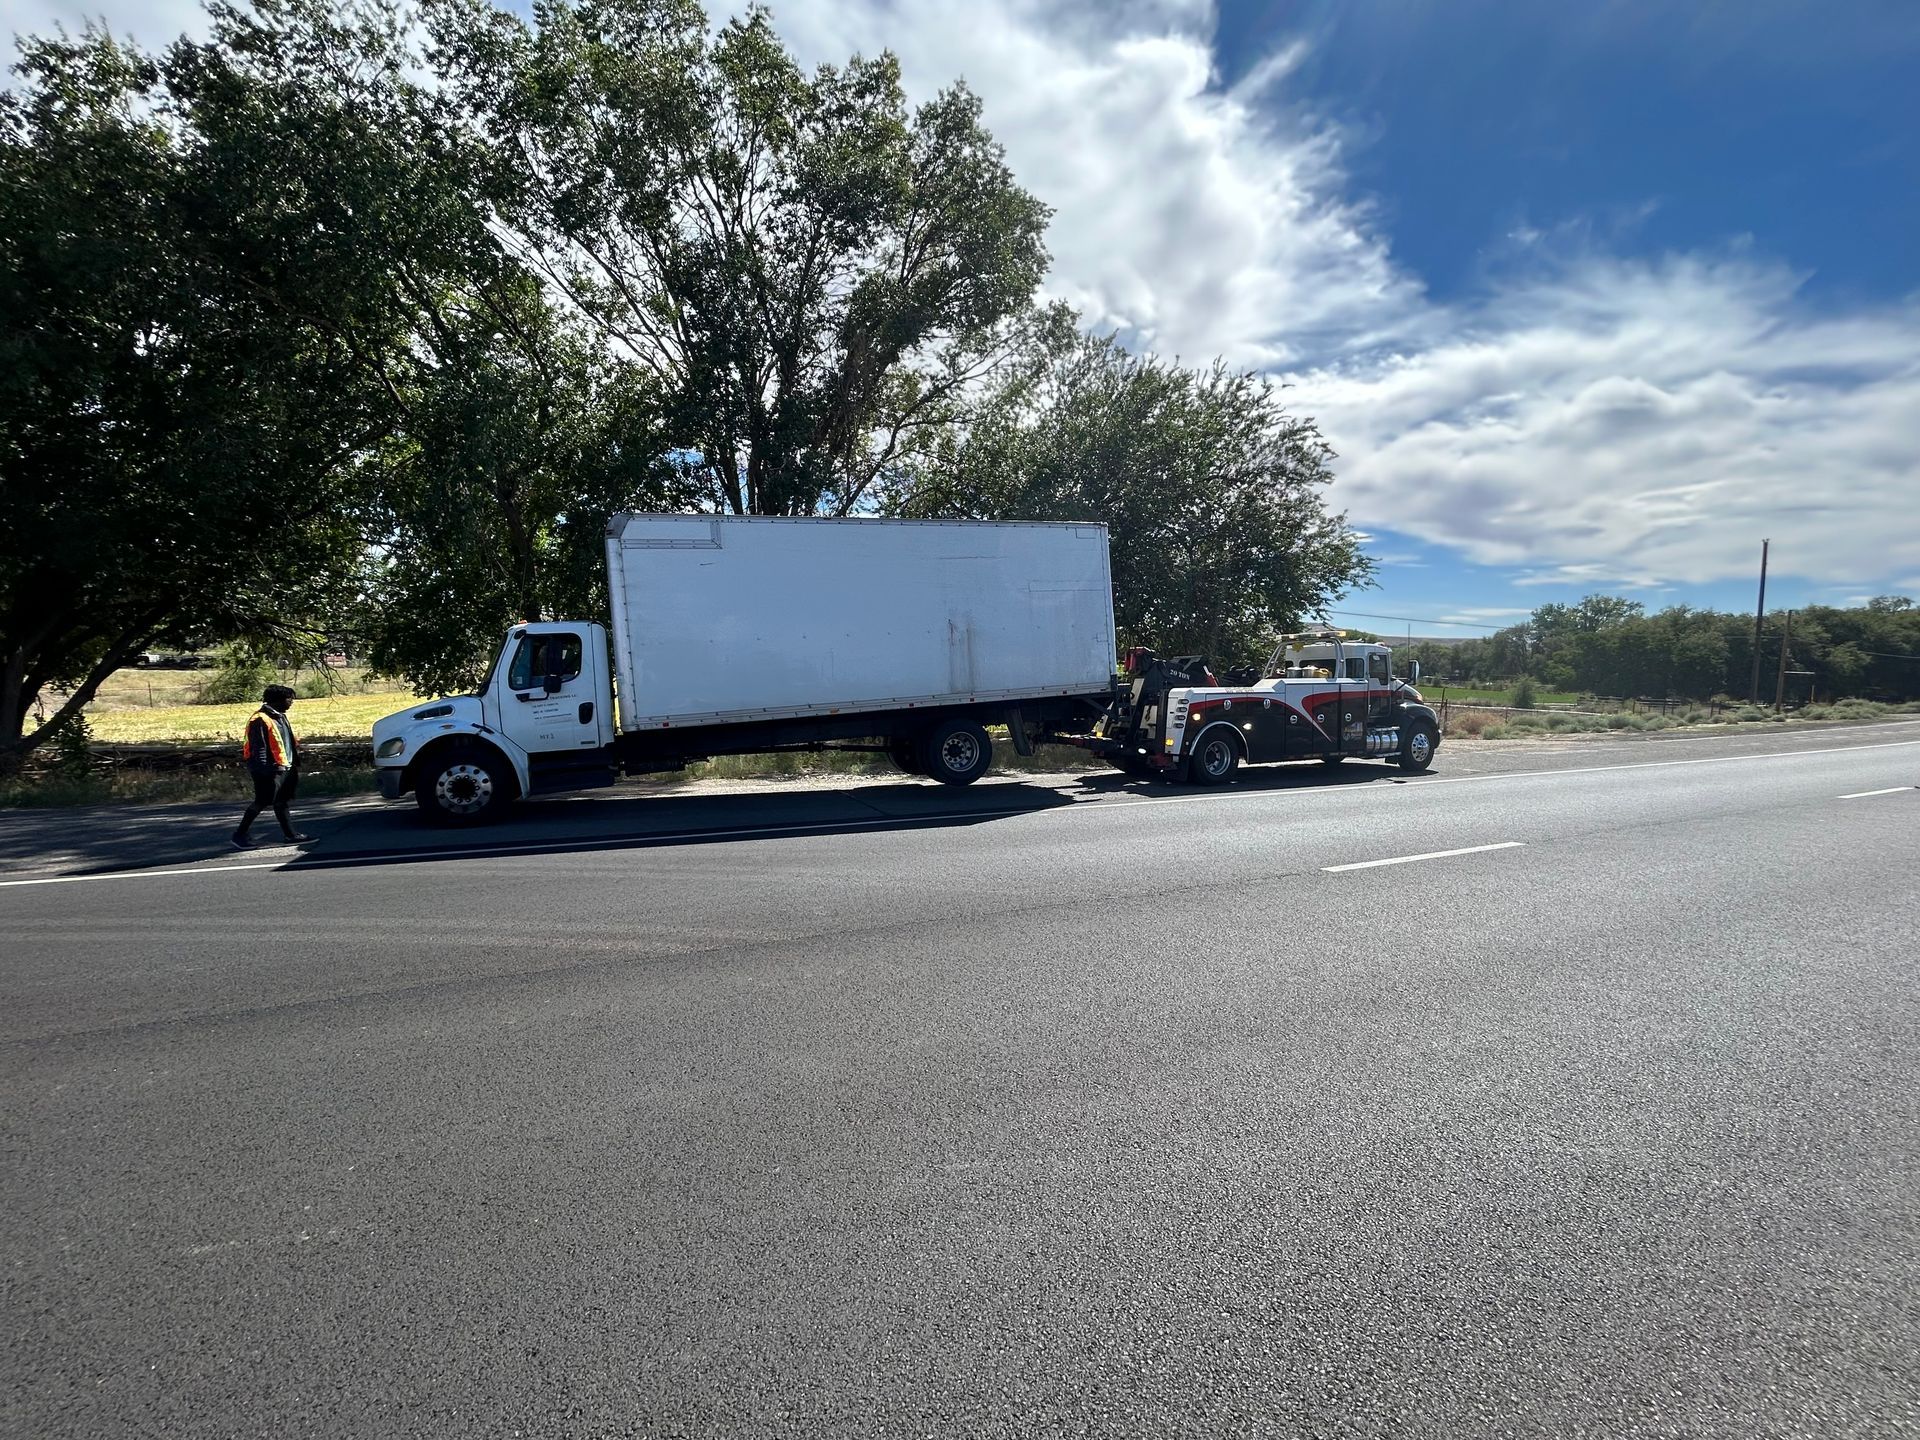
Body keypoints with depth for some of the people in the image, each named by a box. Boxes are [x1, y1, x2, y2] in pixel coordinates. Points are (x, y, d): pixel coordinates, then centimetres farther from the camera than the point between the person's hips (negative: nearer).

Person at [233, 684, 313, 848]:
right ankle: (240, 834, 9)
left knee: (281, 802, 13)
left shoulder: (279, 716, 13)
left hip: (284, 768, 9)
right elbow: (259, 749, -20)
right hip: (270, 770, -9)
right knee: (262, 802, -3)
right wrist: (264, 772, -22)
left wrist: (294, 765, 20)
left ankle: (291, 834, 15)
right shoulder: (261, 720, -17)